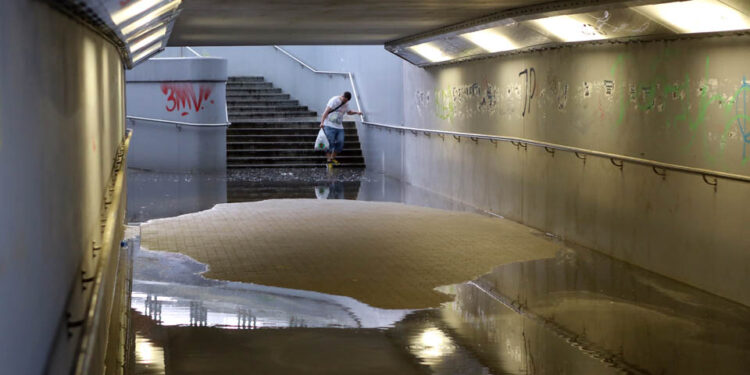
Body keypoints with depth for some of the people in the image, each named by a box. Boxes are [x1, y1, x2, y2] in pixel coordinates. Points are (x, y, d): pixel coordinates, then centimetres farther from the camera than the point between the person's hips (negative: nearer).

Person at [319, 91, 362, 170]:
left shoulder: (345, 105, 16)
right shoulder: (334, 100, -8)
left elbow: (348, 112, 36)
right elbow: (326, 111, -14)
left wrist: (356, 112, 20)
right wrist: (322, 122, -22)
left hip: (339, 127, 7)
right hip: (329, 126, -7)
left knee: (340, 143, -2)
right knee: (330, 143, -10)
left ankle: (332, 158, 15)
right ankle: (328, 161, -3)